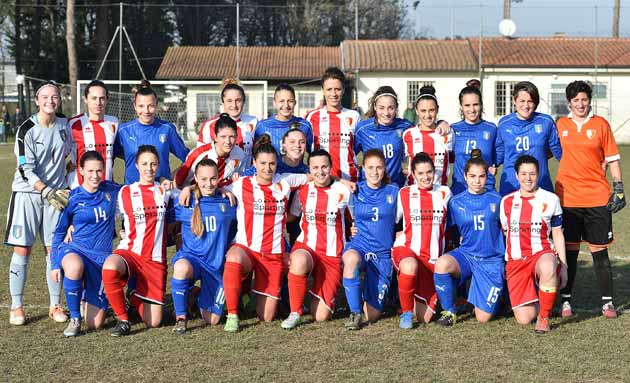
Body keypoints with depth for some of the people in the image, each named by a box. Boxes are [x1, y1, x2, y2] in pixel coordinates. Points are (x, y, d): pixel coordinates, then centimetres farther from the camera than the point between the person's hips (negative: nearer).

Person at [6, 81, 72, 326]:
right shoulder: (27, 130, -10)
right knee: (22, 249, -5)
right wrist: (47, 191, -24)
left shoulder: (65, 124, 4)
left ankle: (55, 305, 12)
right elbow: (26, 171, -14)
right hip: (27, 193, -4)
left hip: (56, 194, 4)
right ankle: (16, 307, 3)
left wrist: (65, 189, 18)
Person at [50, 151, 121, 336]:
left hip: (102, 256, 2)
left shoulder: (111, 191, 3)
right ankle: (74, 319, -21)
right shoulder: (73, 198, -3)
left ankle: (95, 299, 34)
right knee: (74, 266, -43)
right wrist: (55, 264, 4)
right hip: (76, 250, -2)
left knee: (95, 323, -3)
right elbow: (59, 232, 7)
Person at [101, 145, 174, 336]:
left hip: (156, 259, 1)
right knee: (109, 267, -40)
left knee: (153, 322, -6)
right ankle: (122, 319, -19)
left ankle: (136, 300, 30)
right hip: (129, 251, -1)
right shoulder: (125, 192, 8)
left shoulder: (164, 191, 12)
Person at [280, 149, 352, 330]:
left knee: (321, 316, -8)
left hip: (332, 255, -1)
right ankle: (295, 313, -21)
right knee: (299, 261, -40)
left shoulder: (343, 191, -1)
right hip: (306, 247, 1)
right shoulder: (303, 191, 3)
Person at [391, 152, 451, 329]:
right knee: (410, 266, -42)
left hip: (433, 258, 2)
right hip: (406, 249, -2)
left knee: (425, 317, -2)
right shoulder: (404, 193, 4)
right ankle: (406, 312, -21)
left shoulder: (444, 193, 8)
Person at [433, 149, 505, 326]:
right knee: (442, 263, -37)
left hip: (491, 260, -1)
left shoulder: (496, 200, 1)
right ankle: (449, 311, -13)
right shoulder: (456, 202, 1)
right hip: (466, 254, 1)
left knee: (483, 318, -9)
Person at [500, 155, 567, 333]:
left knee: (548, 268, -43)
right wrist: (505, 264, 16)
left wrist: (563, 266, 2)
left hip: (541, 253, -2)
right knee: (524, 319, -11)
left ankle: (544, 317, -23)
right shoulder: (506, 201, 9)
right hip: (515, 260, 2)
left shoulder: (550, 199, 3)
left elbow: (558, 235, 7)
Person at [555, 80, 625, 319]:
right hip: (567, 198, 1)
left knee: (599, 251, 2)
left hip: (597, 198, -1)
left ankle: (607, 301, 9)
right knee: (569, 250, 3)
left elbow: (612, 158, 6)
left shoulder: (600, 124, 3)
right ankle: (565, 300, 11)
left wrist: (618, 188, 0)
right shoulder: (560, 125, 7)